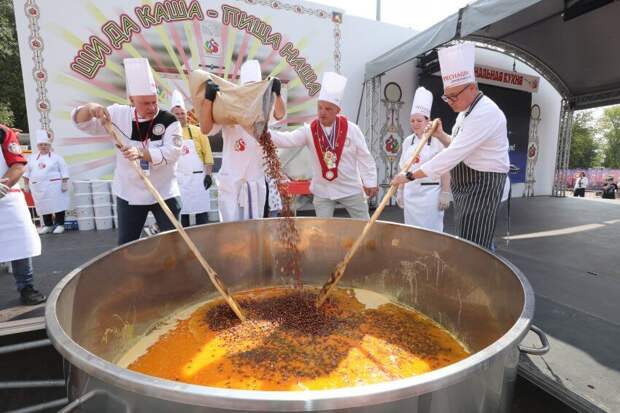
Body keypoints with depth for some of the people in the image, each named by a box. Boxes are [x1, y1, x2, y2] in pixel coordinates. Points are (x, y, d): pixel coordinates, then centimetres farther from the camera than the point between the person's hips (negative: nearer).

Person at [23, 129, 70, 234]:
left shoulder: (56, 157, -1)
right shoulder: (32, 158, 11)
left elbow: (64, 171, -5)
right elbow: (26, 172, 15)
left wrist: (65, 183, -11)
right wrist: (26, 185, 11)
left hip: (54, 186, -4)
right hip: (38, 187, 5)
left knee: (58, 204, -4)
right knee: (43, 206, 9)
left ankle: (60, 225, 4)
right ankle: (48, 225, 19)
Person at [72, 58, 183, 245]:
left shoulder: (169, 121, -10)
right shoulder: (119, 114, -1)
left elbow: (171, 152, -20)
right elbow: (82, 123, 4)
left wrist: (141, 152, -34)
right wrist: (90, 108, -18)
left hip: (164, 193, -2)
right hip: (129, 194, 3)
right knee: (126, 244, 14)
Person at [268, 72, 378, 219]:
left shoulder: (351, 129, -10)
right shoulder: (309, 131, -8)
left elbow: (364, 157, -5)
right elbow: (286, 139, -20)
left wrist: (370, 183, -4)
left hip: (351, 189, 0)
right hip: (323, 191, 1)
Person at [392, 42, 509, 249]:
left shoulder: (485, 113, -21)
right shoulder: (466, 111, 11)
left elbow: (454, 154, -28)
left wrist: (410, 176, -28)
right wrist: (441, 135, 2)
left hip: (482, 185, -10)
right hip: (466, 186, 10)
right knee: (466, 242, 18)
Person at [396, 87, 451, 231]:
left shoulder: (437, 140, -7)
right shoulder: (407, 141, 9)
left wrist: (445, 193, -11)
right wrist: (400, 191, 12)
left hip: (430, 193, -5)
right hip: (410, 193, 5)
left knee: (431, 231, 0)